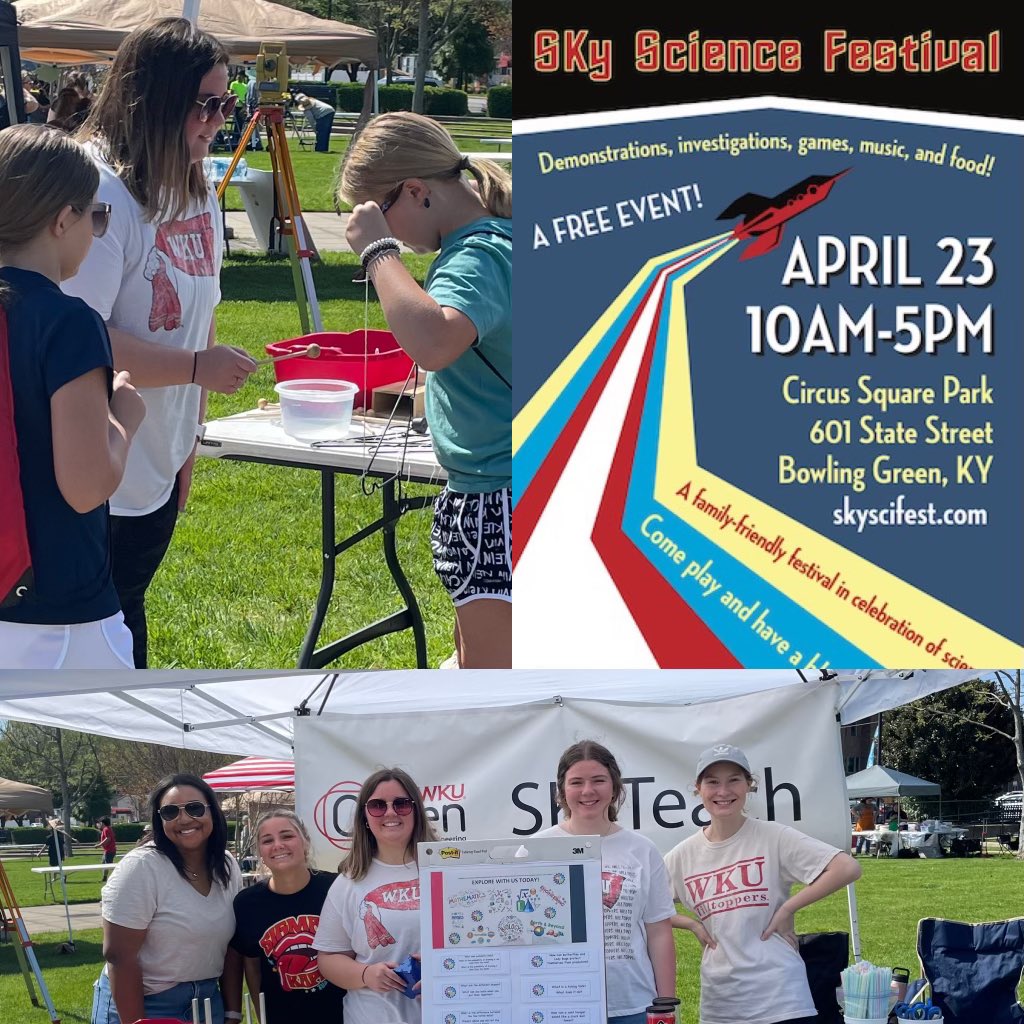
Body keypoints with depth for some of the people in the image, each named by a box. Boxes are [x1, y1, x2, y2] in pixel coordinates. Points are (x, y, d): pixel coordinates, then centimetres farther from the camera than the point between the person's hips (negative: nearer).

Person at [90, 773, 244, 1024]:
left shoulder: (227, 867, 1)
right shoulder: (141, 867, -17)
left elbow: (232, 946, 8)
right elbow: (119, 956, -19)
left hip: (207, 1000, 6)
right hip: (142, 1003, -6)